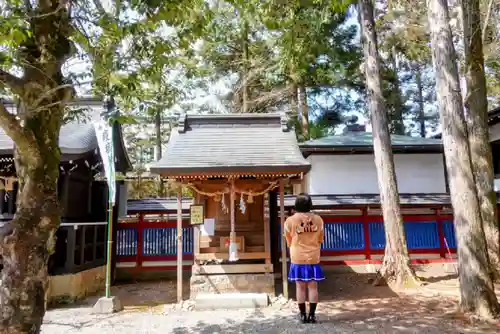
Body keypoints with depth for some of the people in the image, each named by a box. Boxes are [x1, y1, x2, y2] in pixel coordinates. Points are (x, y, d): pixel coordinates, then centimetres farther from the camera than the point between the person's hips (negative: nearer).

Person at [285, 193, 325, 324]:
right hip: (313, 258, 2)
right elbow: (320, 240, 9)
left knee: (301, 287, 6)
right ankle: (312, 315, 13)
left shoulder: (290, 220, -8)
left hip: (298, 258, -1)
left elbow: (289, 242, 3)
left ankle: (303, 315, 12)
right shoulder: (318, 219, -2)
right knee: (313, 287, 9)